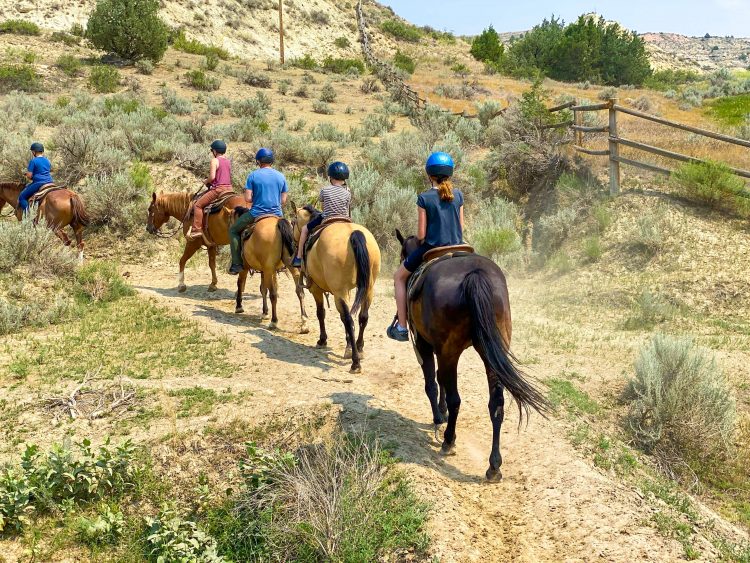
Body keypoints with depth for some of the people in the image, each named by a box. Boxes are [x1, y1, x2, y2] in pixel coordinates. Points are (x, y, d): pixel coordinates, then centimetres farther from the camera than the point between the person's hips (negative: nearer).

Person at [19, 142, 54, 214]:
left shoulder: (33, 161, -7)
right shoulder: (47, 160, 14)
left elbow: (29, 176, -10)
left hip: (38, 183, -7)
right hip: (49, 182, 7)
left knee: (22, 197, 1)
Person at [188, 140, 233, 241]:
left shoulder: (215, 160, -7)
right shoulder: (228, 161, 14)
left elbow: (212, 177, -16)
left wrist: (206, 182, 5)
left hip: (218, 189, -8)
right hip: (229, 188, 8)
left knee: (198, 205, -5)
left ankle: (197, 229, -12)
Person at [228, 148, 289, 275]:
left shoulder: (253, 176, -6)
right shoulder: (281, 176, 4)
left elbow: (247, 199, -10)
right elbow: (284, 201, 5)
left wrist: (256, 199, 11)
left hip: (257, 213, -3)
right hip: (277, 214, 4)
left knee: (233, 230, 16)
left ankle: (236, 264, 7)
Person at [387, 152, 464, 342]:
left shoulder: (424, 198, -8)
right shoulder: (458, 195, 3)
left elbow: (421, 234, -7)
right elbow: (461, 227, 7)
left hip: (431, 249, -4)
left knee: (399, 277, 18)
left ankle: (401, 327, 15)